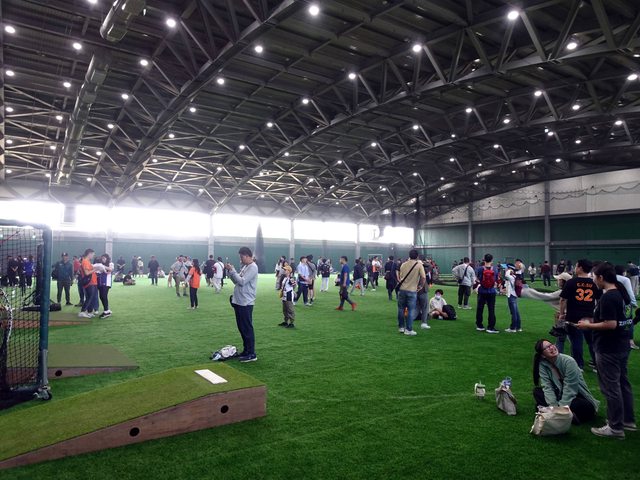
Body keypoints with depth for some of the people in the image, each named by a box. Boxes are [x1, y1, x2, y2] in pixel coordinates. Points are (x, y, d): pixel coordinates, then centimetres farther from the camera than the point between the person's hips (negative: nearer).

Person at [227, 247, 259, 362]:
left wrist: (231, 270, -14)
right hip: (239, 302, 9)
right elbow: (236, 281, 17)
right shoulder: (245, 267, 16)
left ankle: (251, 354, 1)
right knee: (242, 328, 15)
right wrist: (230, 271, 4)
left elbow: (242, 281, -21)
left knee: (247, 328, -5)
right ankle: (246, 350, 25)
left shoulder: (252, 267, -13)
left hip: (246, 303, -9)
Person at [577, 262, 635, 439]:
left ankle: (616, 427, 11)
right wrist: (594, 321, 12)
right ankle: (628, 420, 33)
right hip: (622, 346, 10)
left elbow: (611, 324, -26)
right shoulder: (620, 292, 7)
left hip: (608, 349, -10)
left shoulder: (607, 297, -23)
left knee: (611, 387, 1)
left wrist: (588, 326, -14)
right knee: (623, 383, 20)